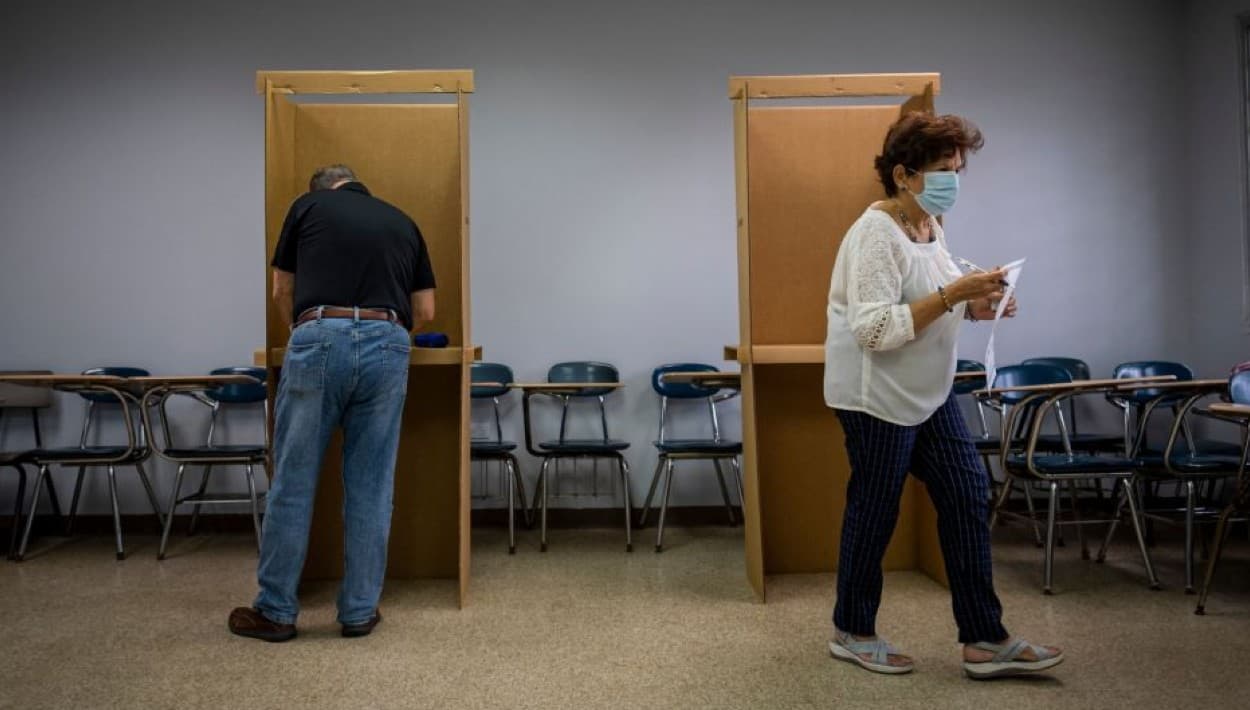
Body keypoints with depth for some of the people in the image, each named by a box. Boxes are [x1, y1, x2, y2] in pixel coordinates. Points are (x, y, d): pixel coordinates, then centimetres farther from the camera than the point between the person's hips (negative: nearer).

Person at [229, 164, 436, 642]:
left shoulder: (308, 205, 17)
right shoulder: (402, 222, 23)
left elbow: (282, 292, 23)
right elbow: (425, 311, 20)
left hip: (320, 342, -2)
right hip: (386, 348, 2)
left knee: (293, 483, 8)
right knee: (371, 488, 9)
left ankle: (276, 611, 18)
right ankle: (360, 611, 17)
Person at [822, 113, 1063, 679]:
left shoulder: (930, 225, 9)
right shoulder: (876, 234, -19)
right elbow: (875, 329, -27)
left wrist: (972, 308, 0)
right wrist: (953, 293, -27)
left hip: (929, 393, 9)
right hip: (878, 395, -9)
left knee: (967, 495, 7)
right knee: (874, 510, 3)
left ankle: (984, 640, 17)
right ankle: (852, 632, 23)